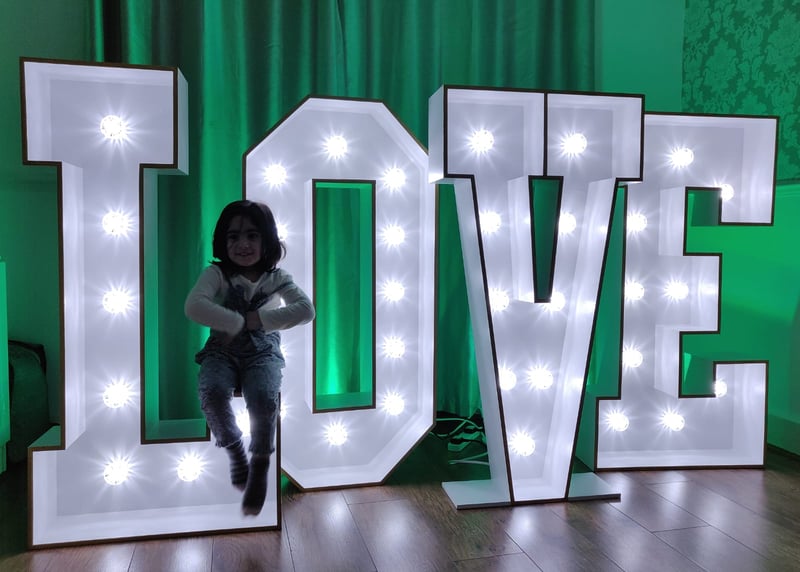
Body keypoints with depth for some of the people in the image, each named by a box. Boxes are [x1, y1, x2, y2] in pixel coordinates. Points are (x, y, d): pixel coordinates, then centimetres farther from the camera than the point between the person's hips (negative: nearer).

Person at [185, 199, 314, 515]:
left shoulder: (276, 277, -6)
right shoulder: (216, 273, -8)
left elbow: (306, 310, -21)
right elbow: (193, 307, -26)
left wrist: (253, 320, -23)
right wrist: (237, 323, -23)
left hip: (263, 350, 0)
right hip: (223, 349, 1)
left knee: (263, 398, -29)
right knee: (211, 392, -30)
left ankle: (260, 464, 0)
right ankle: (234, 449, 1)